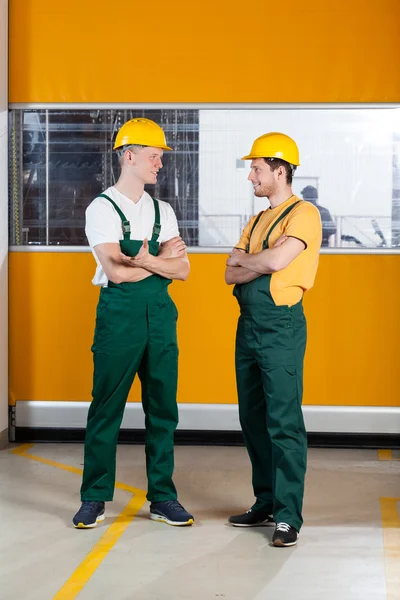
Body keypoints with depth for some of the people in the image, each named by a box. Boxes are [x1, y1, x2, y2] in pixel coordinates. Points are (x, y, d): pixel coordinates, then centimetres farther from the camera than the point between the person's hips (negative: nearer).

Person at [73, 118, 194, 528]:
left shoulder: (163, 212, 13)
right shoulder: (102, 209, -3)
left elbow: (181, 269, 3)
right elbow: (115, 271, -14)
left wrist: (145, 261, -13)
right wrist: (162, 259, -5)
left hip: (160, 313, 5)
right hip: (119, 313, -5)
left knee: (163, 409, 7)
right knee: (106, 409, 0)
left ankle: (162, 498, 16)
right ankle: (94, 498, 10)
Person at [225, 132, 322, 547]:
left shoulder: (303, 214, -6)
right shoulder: (257, 221, 18)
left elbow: (277, 260, -21)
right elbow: (230, 276, 11)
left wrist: (243, 260, -2)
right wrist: (261, 263, -9)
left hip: (281, 326, -8)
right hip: (248, 325, 9)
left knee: (283, 421, -9)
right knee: (252, 419, 11)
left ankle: (289, 517, -7)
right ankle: (266, 504, 21)